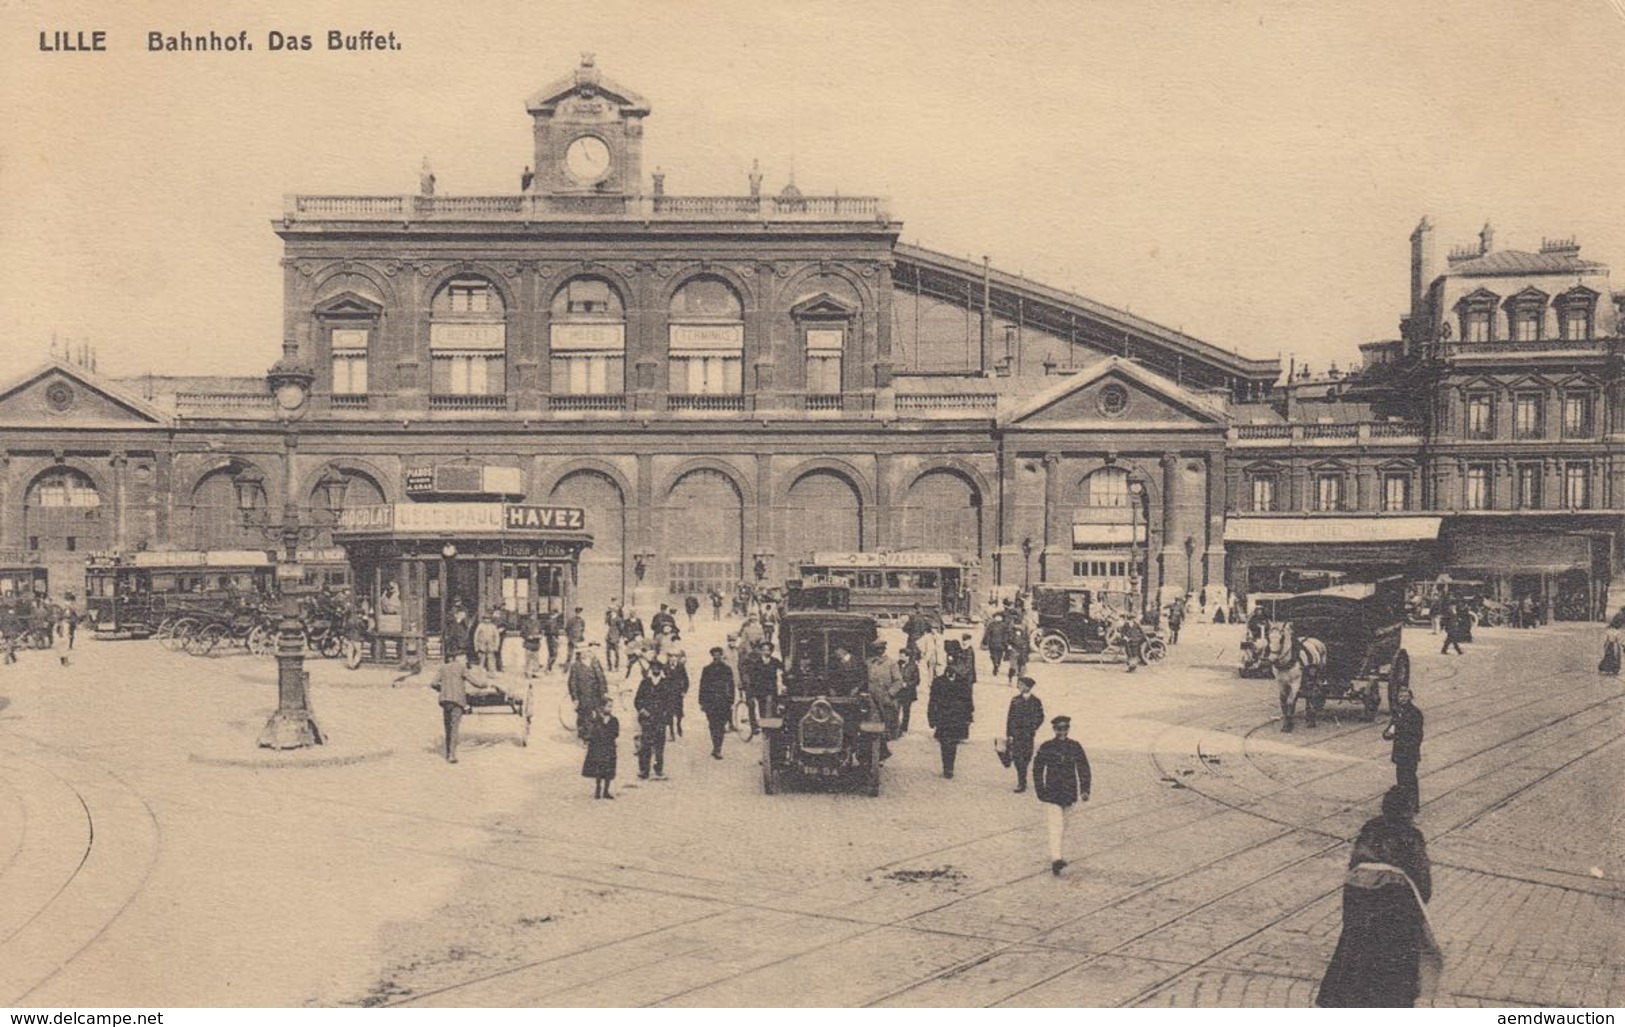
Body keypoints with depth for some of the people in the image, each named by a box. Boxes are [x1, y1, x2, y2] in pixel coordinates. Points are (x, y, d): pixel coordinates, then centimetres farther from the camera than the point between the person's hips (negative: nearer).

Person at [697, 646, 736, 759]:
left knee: (720, 725, -4)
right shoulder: (707, 670, 8)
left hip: (723, 703, 0)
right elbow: (702, 687, 9)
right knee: (714, 725, -5)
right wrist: (701, 703, 4)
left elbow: (731, 687, 9)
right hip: (710, 702, 0)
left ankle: (716, 749, 0)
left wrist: (731, 703, 4)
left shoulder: (727, 669, 8)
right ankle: (717, 749, -2)